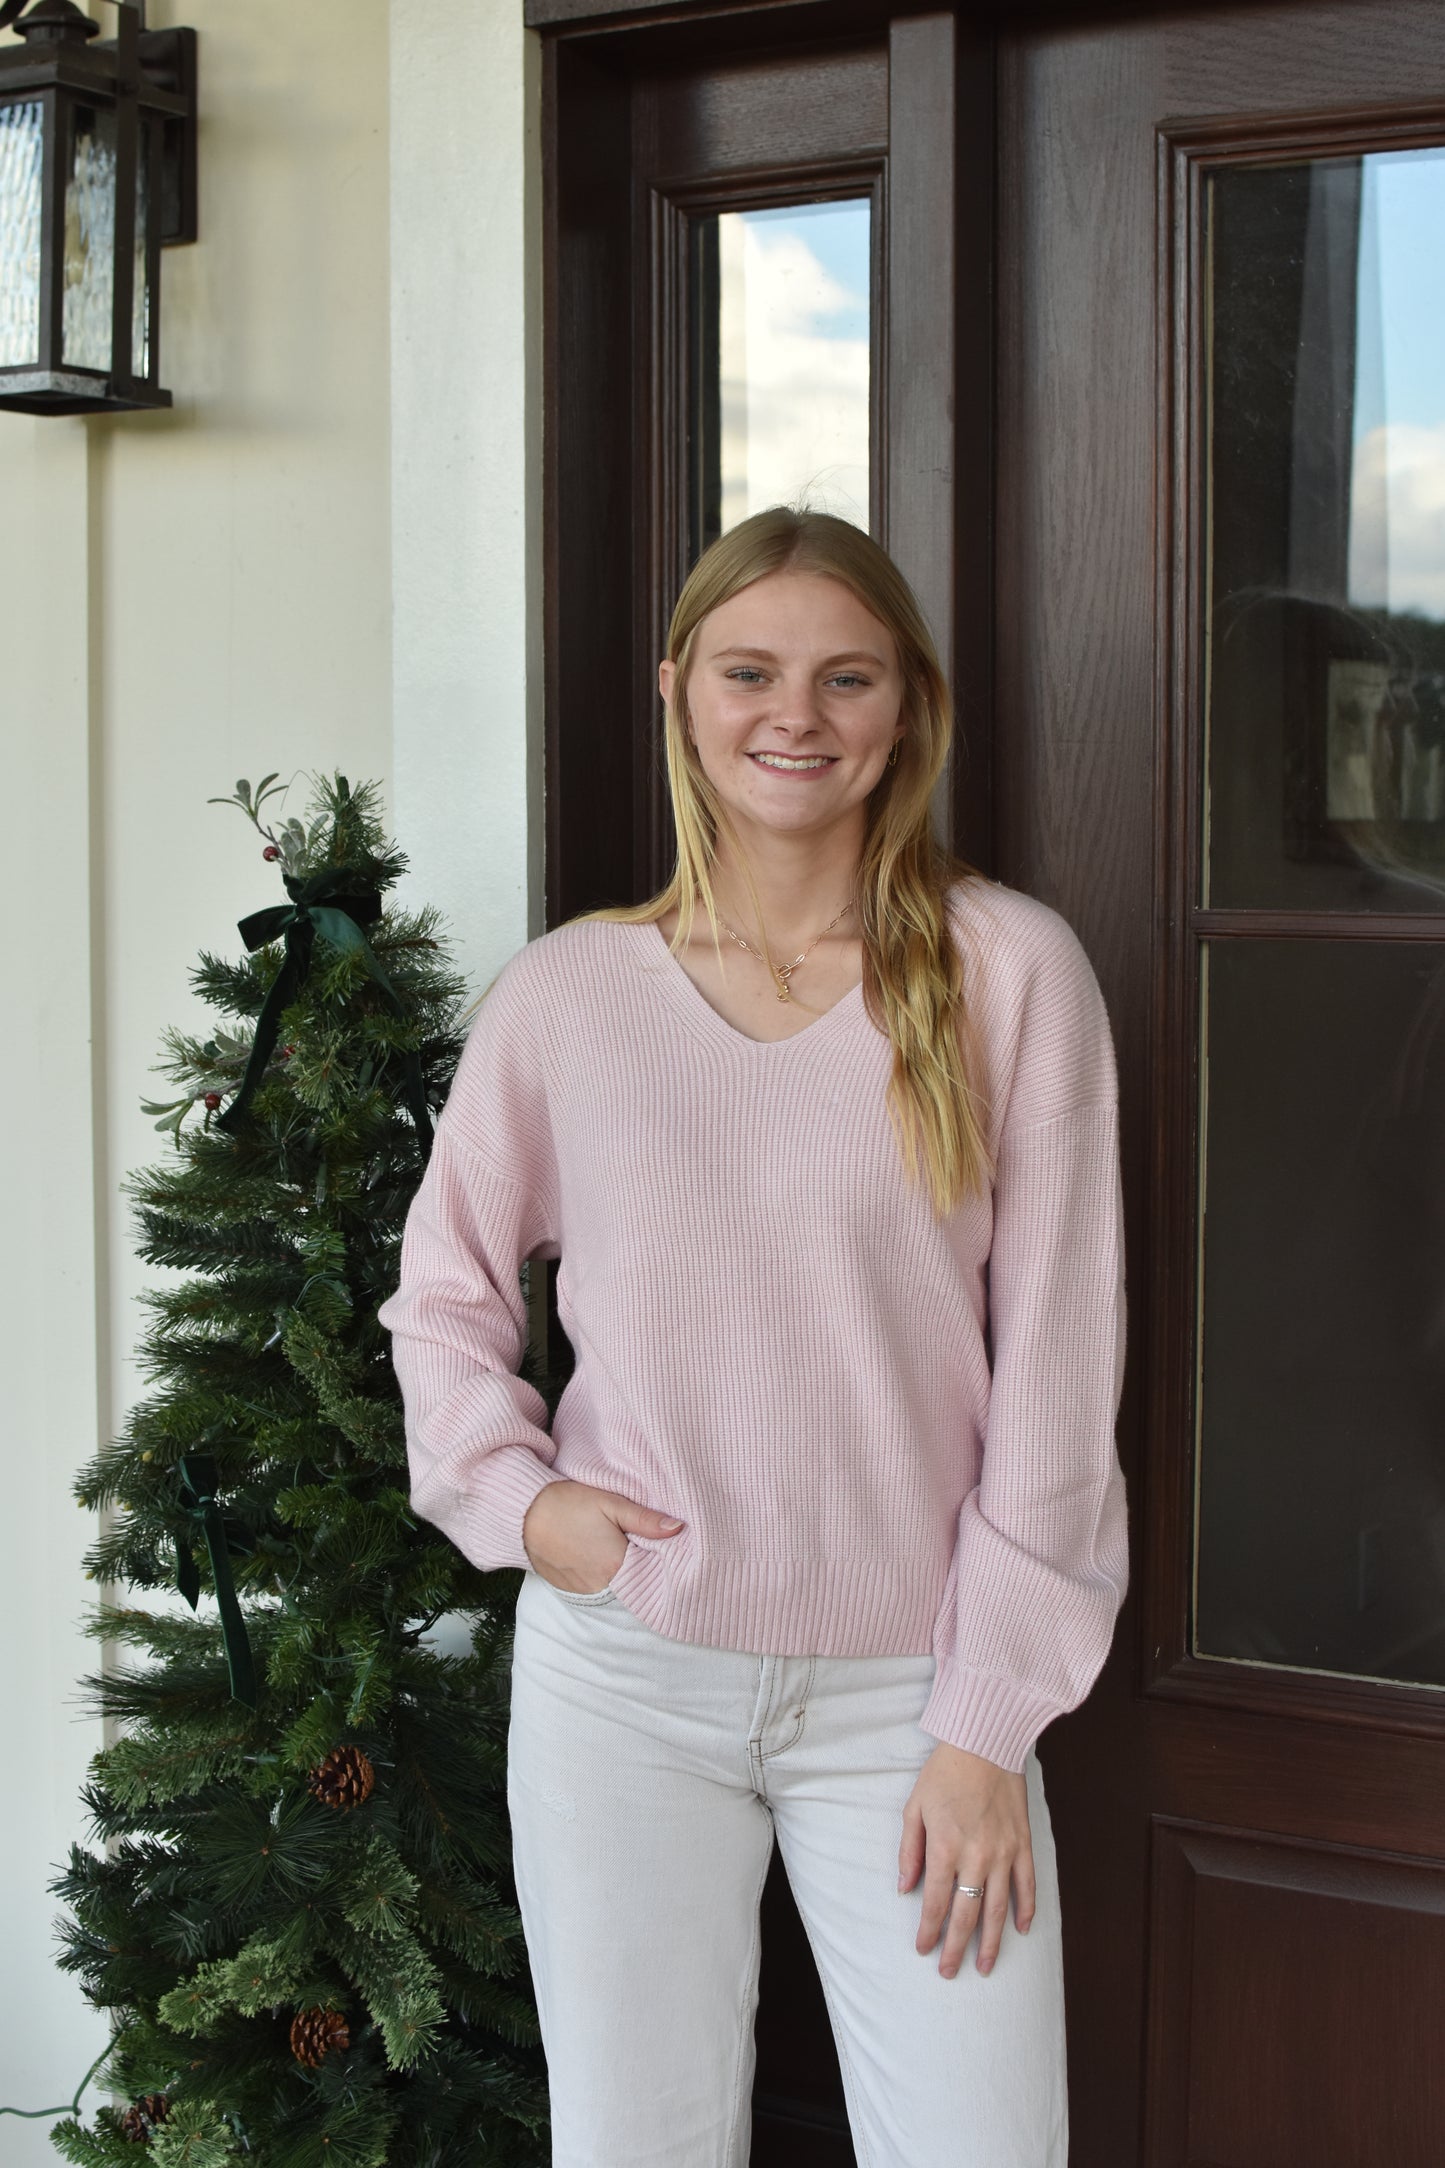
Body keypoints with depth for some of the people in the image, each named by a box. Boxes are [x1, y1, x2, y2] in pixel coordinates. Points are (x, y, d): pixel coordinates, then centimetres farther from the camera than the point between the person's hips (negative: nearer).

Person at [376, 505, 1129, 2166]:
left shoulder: (1011, 971, -5)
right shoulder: (565, 992, 1)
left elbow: (1054, 1373, -5)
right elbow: (443, 1293, 14)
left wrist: (988, 1725, -6)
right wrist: (512, 1493, -3)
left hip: (909, 1687, -1)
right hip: (623, 1672, 1)